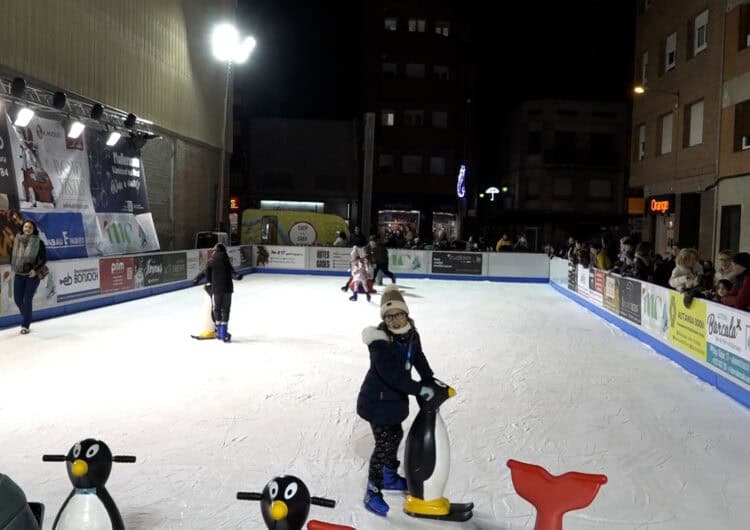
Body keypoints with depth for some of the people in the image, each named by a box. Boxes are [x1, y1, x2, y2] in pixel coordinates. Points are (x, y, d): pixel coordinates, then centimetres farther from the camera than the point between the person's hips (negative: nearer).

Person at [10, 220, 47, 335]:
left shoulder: (38, 242, -9)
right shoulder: (17, 240, 1)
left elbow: (43, 258, -7)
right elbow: (12, 254, 13)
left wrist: (36, 270, -16)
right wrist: (13, 267, 6)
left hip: (33, 275, -4)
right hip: (19, 274, 4)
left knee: (27, 300, -7)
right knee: (17, 299, 9)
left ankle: (25, 325, 9)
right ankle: (26, 318, 37)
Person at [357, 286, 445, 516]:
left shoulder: (410, 334, -4)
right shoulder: (379, 341, -28)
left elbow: (419, 360, 9)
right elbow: (392, 374, -34)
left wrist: (432, 383, 2)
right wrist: (419, 389, -30)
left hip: (396, 398, 8)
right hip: (377, 400, -8)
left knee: (395, 436, 23)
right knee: (384, 444, -6)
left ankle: (389, 477, 46)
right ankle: (373, 492, 8)